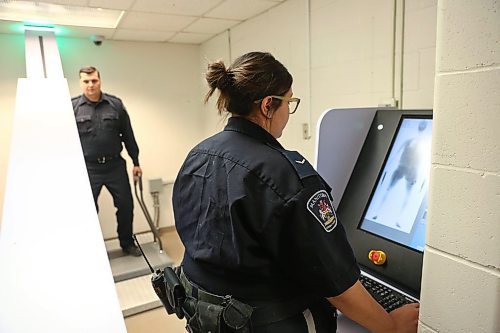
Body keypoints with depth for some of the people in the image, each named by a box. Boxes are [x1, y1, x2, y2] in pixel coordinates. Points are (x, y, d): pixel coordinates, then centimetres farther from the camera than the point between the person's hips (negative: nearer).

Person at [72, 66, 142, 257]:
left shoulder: (115, 104, 1)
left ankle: (127, 243, 30)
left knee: (126, 205, 9)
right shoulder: (72, 107, -3)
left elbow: (128, 135, 6)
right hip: (88, 168, -1)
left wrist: (136, 162, 7)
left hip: (115, 165, 2)